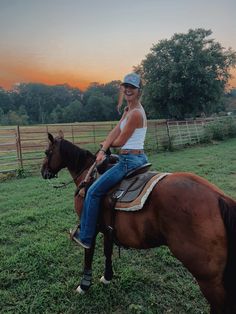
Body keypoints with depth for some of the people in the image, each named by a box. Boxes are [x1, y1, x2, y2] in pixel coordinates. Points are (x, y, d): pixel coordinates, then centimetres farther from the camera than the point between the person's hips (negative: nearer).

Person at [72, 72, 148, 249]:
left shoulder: (136, 113, -18)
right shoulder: (129, 110, 13)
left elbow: (120, 142, -14)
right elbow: (115, 132, 4)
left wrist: (106, 145, 6)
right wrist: (103, 150, -9)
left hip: (129, 160, -11)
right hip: (138, 158, 11)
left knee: (93, 192, -3)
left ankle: (85, 237, 10)